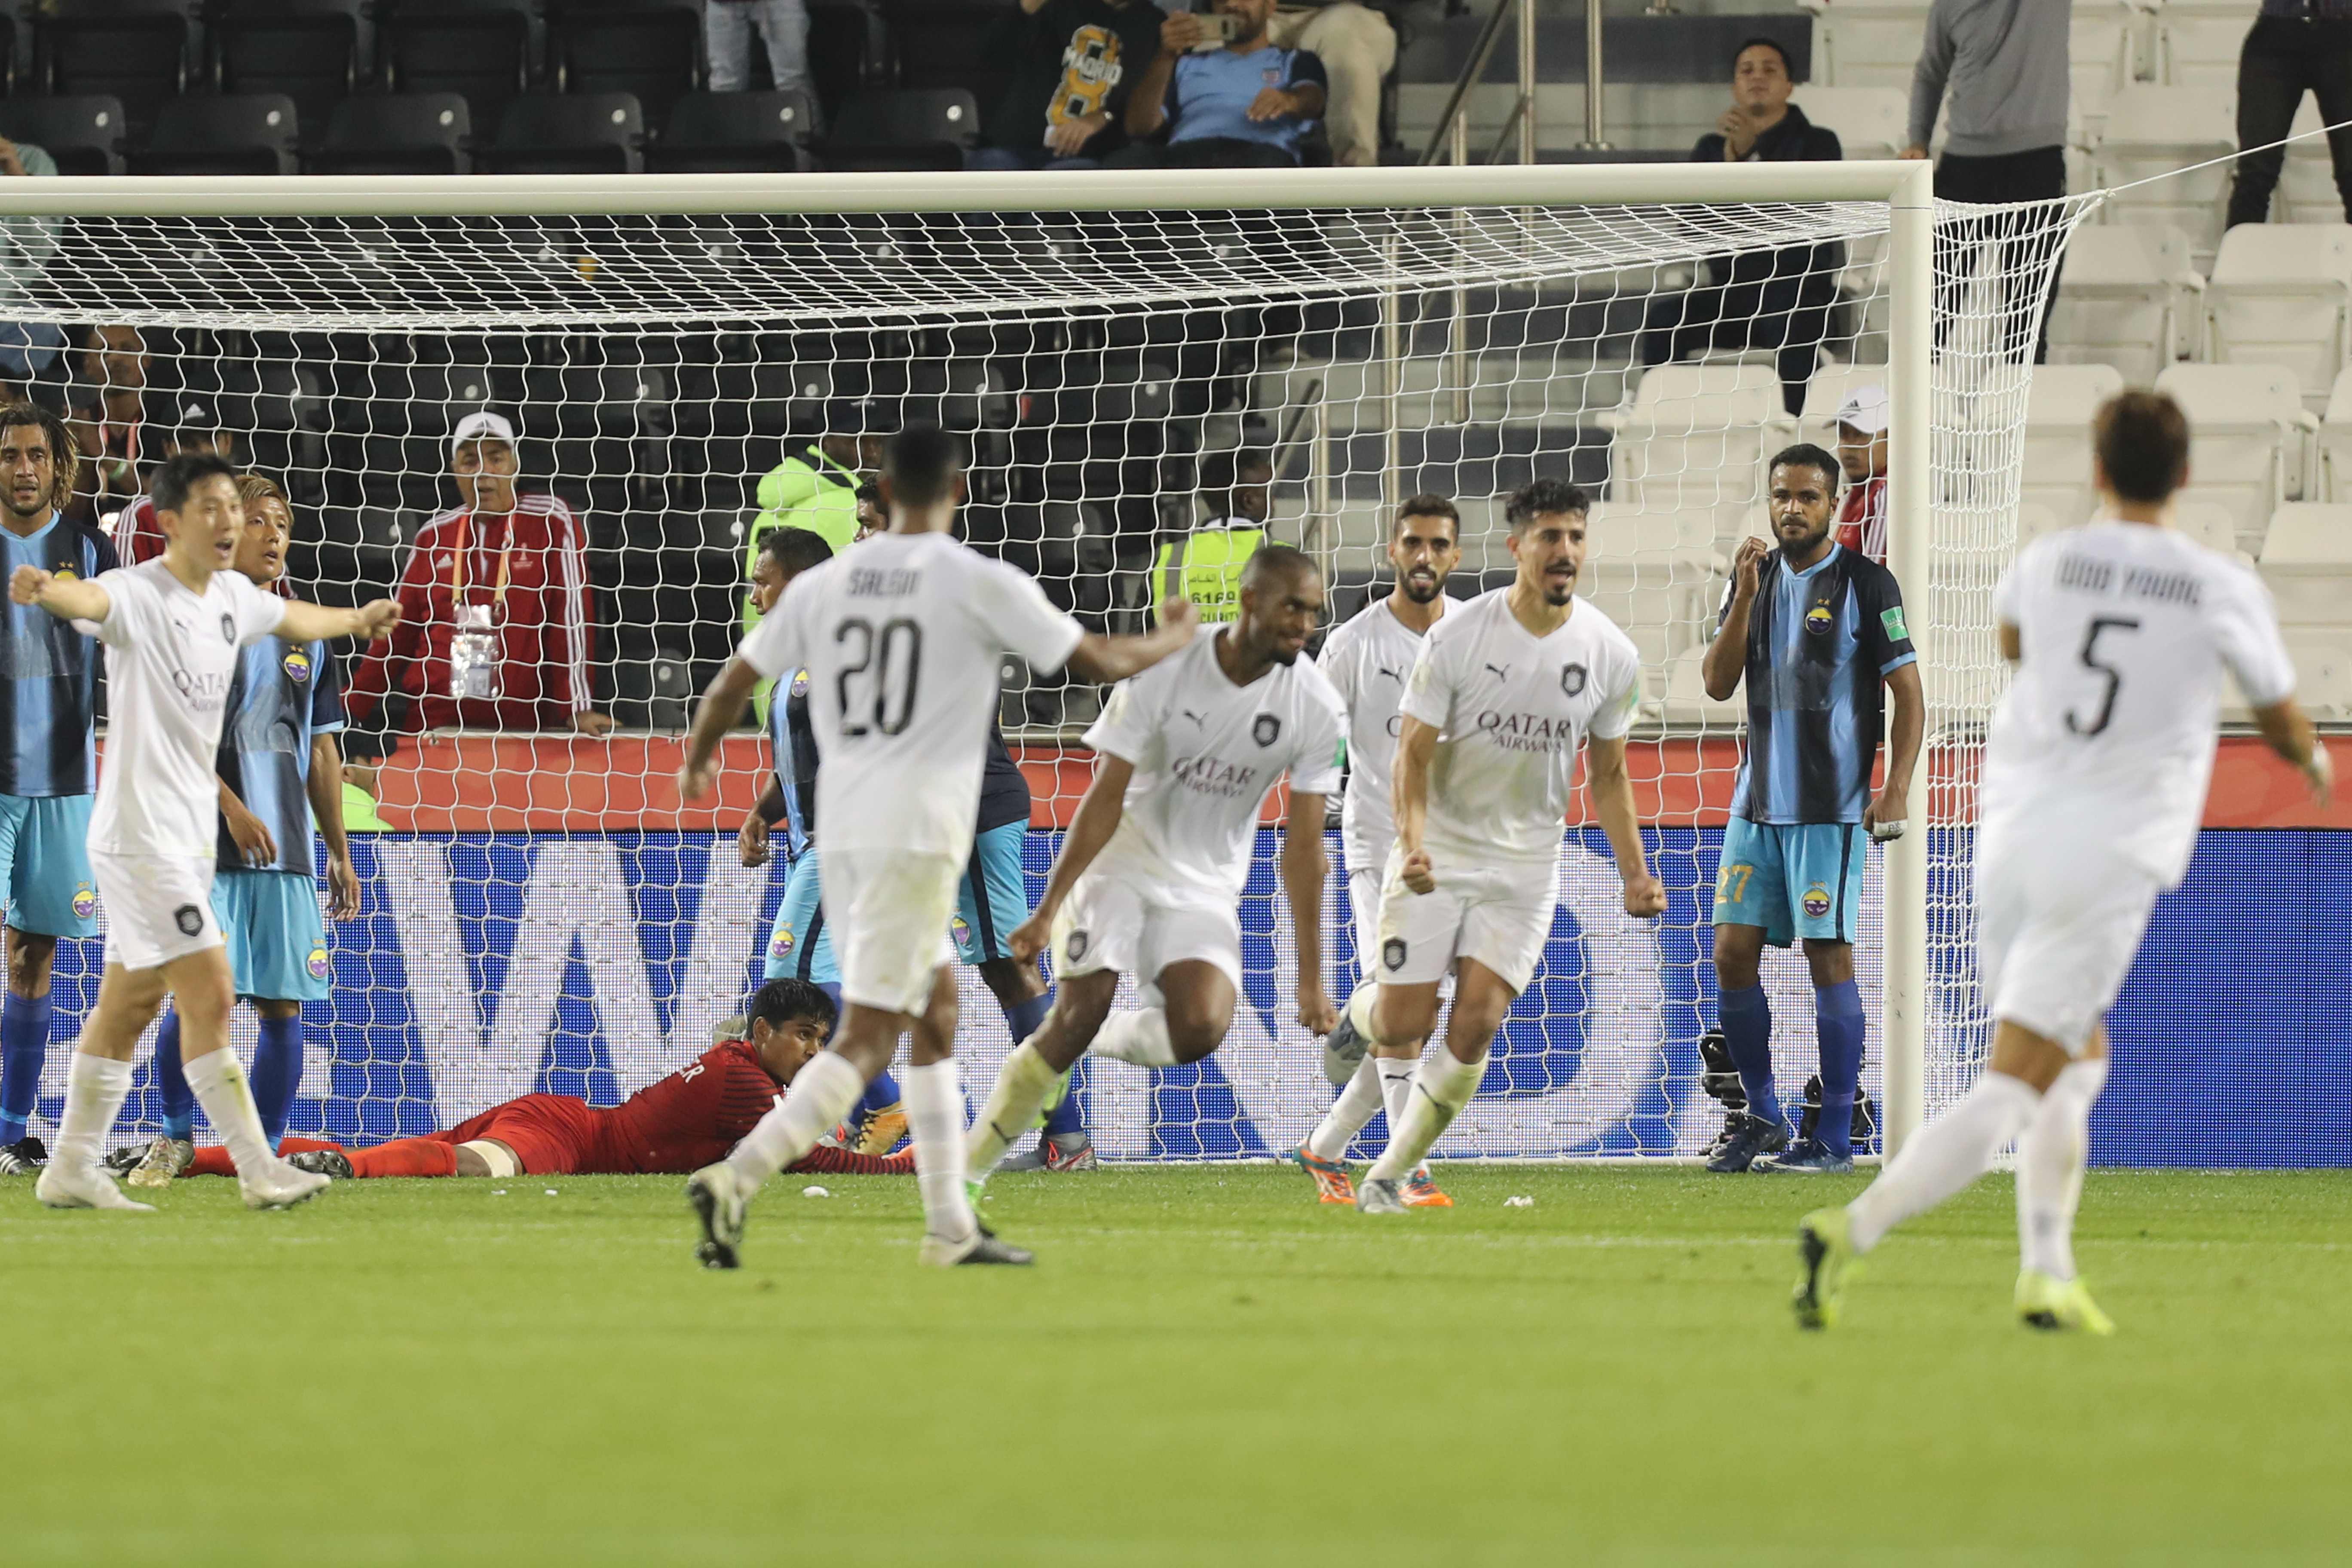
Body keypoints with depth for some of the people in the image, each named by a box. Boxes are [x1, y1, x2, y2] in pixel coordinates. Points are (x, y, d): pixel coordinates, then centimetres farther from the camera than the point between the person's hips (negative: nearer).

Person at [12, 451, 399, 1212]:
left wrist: (360, 619, 49)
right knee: (209, 995, -10)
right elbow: (90, 599, -40)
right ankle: (260, 1172, -8)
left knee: (129, 1005, 12)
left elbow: (293, 619, 32)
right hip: (140, 831, -9)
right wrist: (46, 590, -64)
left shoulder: (232, 597, 9)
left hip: (188, 834, 9)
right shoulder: (139, 595, -17)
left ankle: (72, 1169, 19)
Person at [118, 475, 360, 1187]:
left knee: (283, 1006, 1)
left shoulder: (305, 632, 13)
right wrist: (233, 808, -20)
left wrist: (339, 853, 15)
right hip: (205, 849, -5)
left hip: (287, 853, 5)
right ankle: (175, 1139, 10)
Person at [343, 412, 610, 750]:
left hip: (522, 729, -3)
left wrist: (578, 708, -10)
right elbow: (397, 631, 16)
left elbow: (571, 616, -4)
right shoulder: (434, 535, 11)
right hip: (437, 728, 3)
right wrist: (351, 711, 11)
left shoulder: (551, 523, 1)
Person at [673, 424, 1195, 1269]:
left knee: (937, 1014, 19)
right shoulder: (982, 585, -6)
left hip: (840, 823, 6)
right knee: (865, 1040, -7)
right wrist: (1173, 640, 23)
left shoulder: (823, 584, 7)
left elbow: (733, 683, 12)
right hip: (917, 833, -6)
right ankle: (736, 1178, -24)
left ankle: (952, 1225, 20)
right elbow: (1097, 661, 3)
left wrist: (697, 761, 32)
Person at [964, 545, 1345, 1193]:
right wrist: (1049, 908, -14)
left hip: (1206, 888, 2)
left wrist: (1311, 978, -7)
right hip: (1121, 863, -2)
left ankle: (1108, 1042, 10)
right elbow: (1105, 797, -13)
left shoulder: (1316, 708, -11)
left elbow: (1303, 845, -6)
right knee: (1079, 1014, -17)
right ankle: (973, 1160, -3)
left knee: (1200, 1030, -22)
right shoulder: (1164, 671, -18)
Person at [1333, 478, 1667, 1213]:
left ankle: (1388, 1176, 4)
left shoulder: (1612, 655, -4)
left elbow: (1608, 774, 8)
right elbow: (1414, 752, -9)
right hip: (1439, 851, -2)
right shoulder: (1457, 636, -13)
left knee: (1474, 1030, -12)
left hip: (1526, 865, 2)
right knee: (1404, 1027, -5)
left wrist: (1634, 873, -1)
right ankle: (1361, 1009, 35)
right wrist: (1412, 842, -26)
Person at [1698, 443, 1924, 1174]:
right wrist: (1746, 596, -8)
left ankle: (1835, 1140, -3)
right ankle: (1763, 1121, 17)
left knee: (1828, 956, -7)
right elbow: (1718, 683, 4)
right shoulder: (1754, 577, 11)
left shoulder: (1866, 584, -5)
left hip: (1831, 808, -6)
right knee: (1733, 953, 3)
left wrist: (1896, 787, -15)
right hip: (1758, 803, 6)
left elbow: (1909, 694, -4)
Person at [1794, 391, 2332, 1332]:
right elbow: (2282, 724, 16)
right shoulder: (2226, 592, -1)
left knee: (2080, 1060, 23)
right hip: (2110, 865, -4)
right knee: (2009, 1095, -7)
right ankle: (1852, 1232, -24)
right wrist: (2313, 760, 40)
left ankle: (2047, 1270, 13)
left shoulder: (2048, 564, 4)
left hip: (2011, 838, 4)